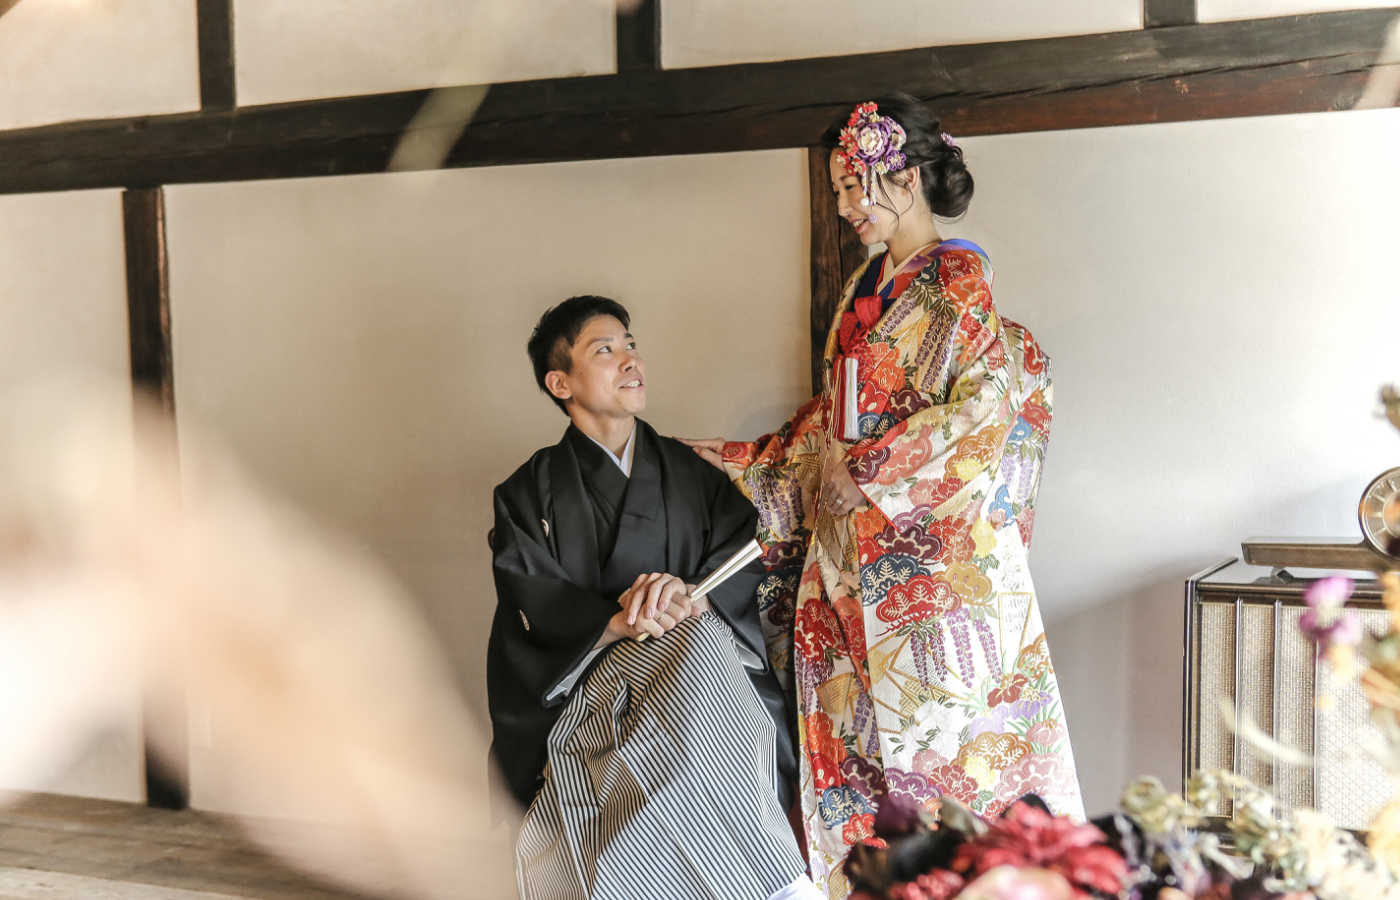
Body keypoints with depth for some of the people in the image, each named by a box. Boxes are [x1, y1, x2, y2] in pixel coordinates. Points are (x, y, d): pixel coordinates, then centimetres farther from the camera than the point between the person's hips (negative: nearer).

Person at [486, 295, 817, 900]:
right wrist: (617, 623, -22)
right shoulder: (531, 492, 10)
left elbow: (746, 556, 5)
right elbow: (530, 600, -3)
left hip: (695, 651, 2)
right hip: (582, 674, -2)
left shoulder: (692, 472, 17)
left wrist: (691, 597, -19)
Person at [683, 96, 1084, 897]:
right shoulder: (869, 284, 14)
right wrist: (726, 464, 19)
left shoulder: (956, 278, -8)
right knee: (853, 733, 8)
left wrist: (864, 468, -15)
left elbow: (985, 401, -17)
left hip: (926, 546, -8)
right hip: (851, 546, 8)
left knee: (934, 732, -3)